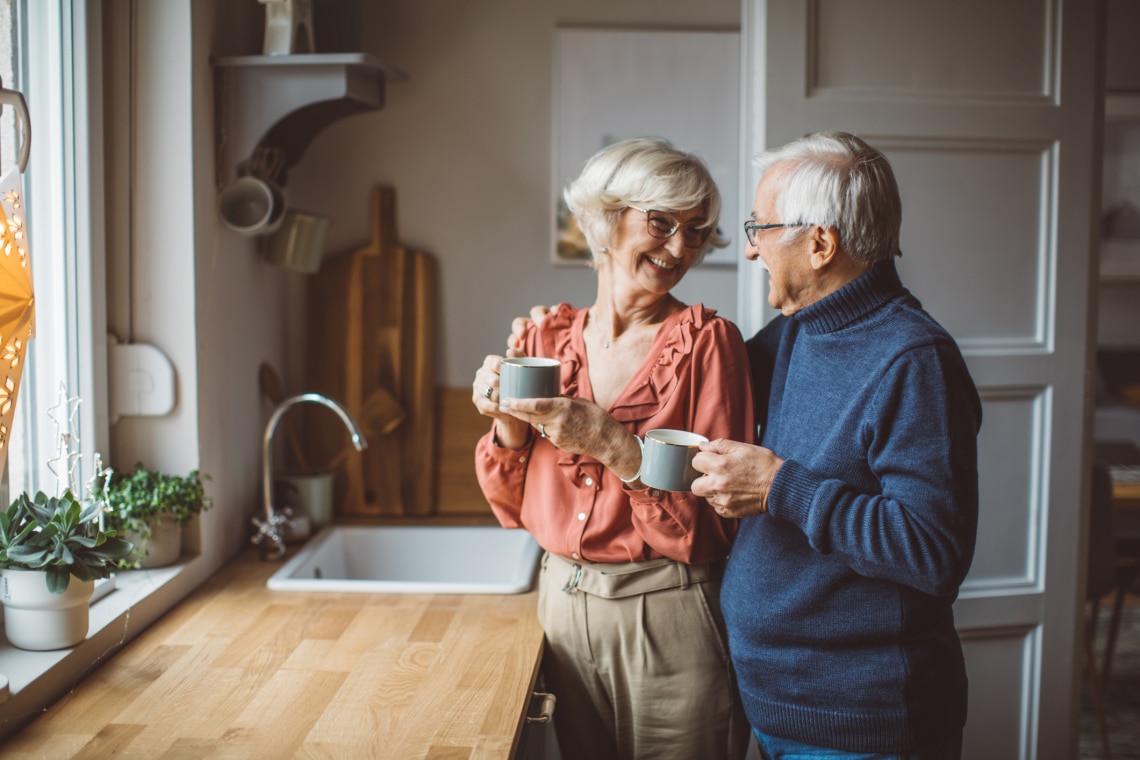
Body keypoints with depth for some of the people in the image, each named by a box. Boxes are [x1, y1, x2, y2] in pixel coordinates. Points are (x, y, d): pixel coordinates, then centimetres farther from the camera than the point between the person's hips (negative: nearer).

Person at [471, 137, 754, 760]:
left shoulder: (708, 342, -9)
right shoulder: (547, 339, 3)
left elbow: (716, 521, -14)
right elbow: (516, 509, 7)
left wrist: (616, 446, -24)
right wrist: (508, 425, -10)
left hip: (669, 623, -4)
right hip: (562, 607, 4)